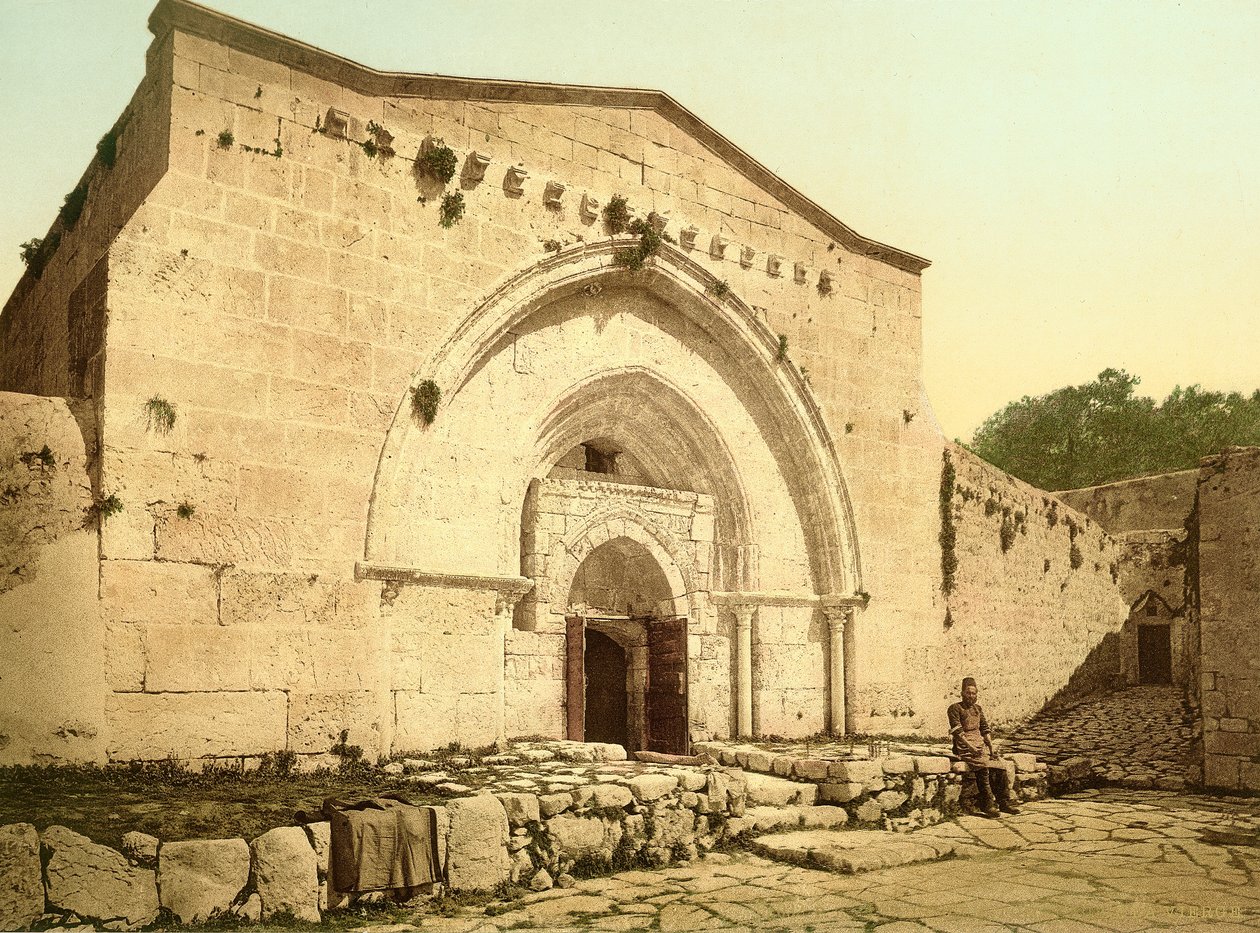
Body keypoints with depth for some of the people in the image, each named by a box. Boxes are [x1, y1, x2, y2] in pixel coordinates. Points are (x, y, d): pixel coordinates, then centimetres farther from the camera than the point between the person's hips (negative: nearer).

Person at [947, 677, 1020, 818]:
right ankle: (987, 805, -29)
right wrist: (971, 748, -21)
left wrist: (991, 748, 1)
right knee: (983, 765, -30)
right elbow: (958, 732, -11)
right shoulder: (955, 709, -2)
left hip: (980, 744, 6)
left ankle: (1004, 802, -10)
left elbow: (985, 730, 15)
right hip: (964, 746, -6)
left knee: (1000, 764, -15)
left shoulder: (978, 708, 18)